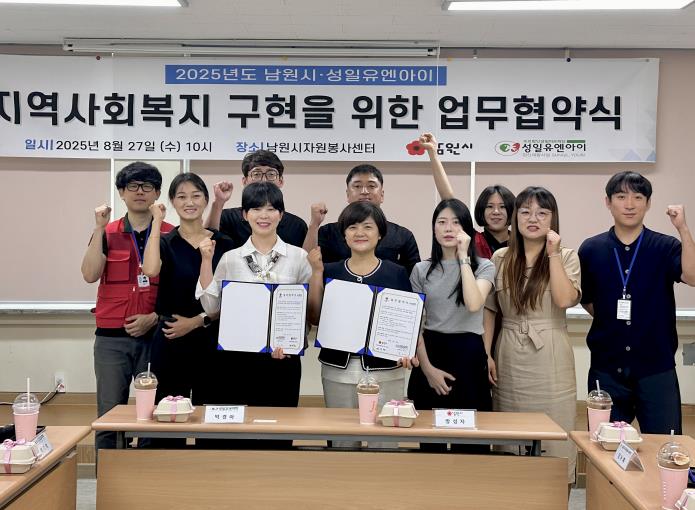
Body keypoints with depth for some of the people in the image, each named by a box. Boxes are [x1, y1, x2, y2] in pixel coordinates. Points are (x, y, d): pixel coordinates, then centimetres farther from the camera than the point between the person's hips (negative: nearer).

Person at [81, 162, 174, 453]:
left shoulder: (170, 235, 4)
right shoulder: (107, 234, 9)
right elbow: (90, 275, -7)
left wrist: (153, 318, -9)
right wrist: (99, 228, -8)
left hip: (155, 335, 0)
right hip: (111, 338, 1)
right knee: (109, 416, 3)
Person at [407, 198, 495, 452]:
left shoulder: (483, 266, 2)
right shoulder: (422, 270, 7)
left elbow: (474, 304, -19)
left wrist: (464, 257, -14)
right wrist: (427, 368, -6)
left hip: (468, 354, -1)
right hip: (430, 351, 2)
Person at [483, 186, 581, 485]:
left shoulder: (566, 256, 2)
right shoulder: (500, 258, 7)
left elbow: (565, 300, -14)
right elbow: (489, 309, 8)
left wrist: (553, 254, -12)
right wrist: (486, 354, 0)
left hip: (550, 358, -2)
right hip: (509, 358, 2)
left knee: (553, 437, 1)